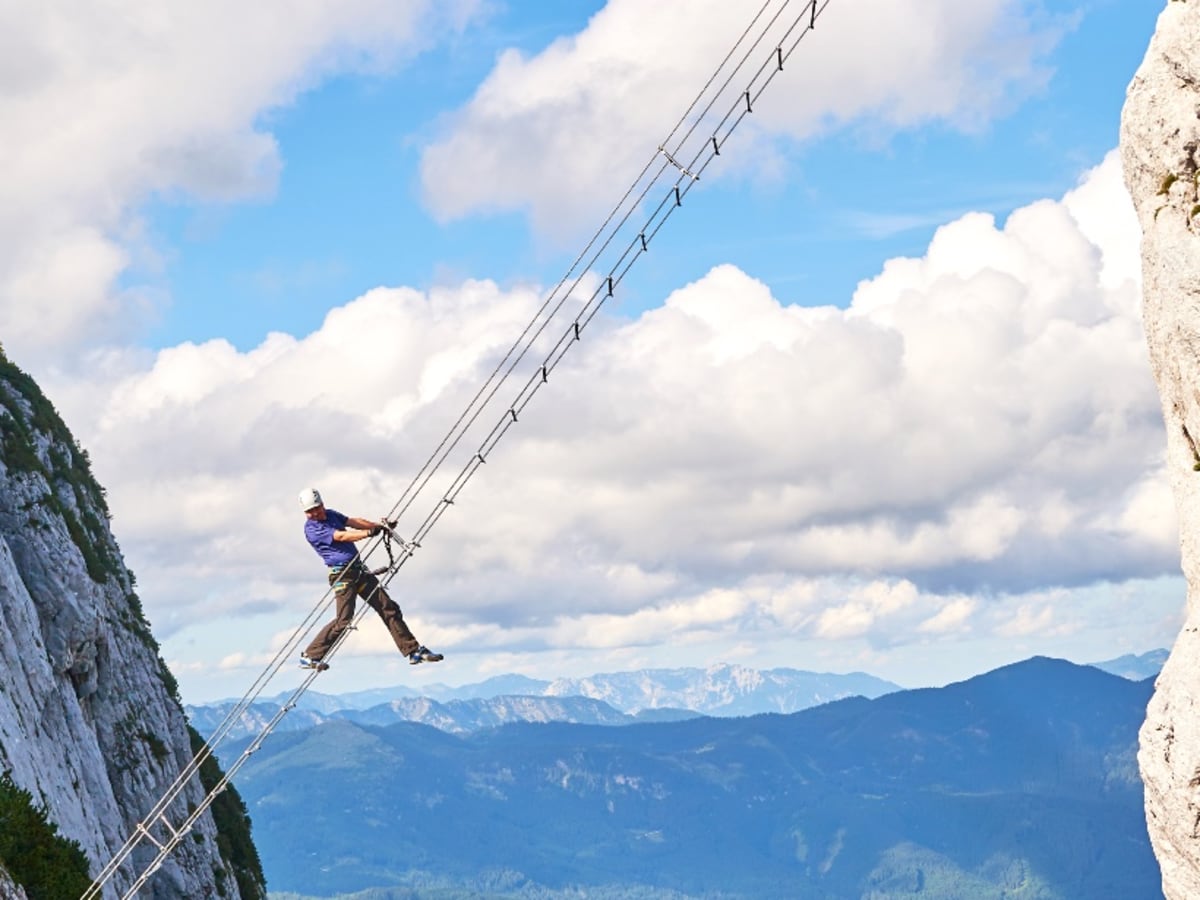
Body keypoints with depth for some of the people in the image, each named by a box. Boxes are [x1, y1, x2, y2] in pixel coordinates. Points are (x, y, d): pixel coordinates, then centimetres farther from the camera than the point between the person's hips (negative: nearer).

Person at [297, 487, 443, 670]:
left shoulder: (331, 515, 14)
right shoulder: (311, 528, -12)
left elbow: (353, 522, 9)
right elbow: (341, 536, -22)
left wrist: (379, 525, -6)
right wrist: (369, 533, -29)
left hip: (359, 570, 8)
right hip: (342, 575, -8)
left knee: (389, 608, 4)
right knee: (344, 620, -14)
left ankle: (413, 650, 7)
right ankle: (309, 656, -2)